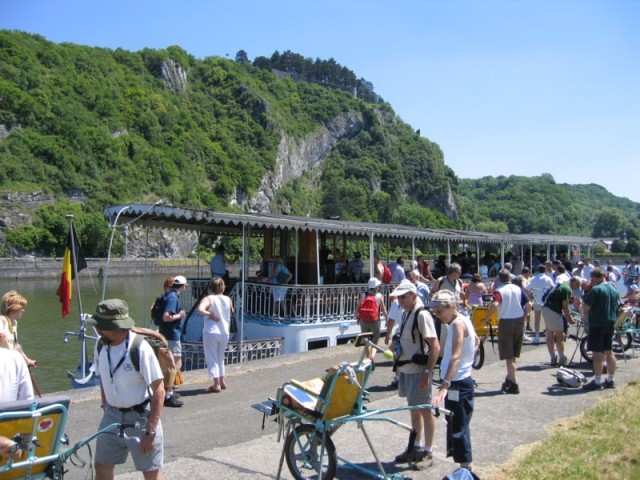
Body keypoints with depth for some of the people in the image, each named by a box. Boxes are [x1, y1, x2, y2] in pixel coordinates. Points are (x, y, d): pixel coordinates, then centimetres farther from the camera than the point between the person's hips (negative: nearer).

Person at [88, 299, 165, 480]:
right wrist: (106, 408, 12)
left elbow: (158, 391, -20)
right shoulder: (100, 346, -6)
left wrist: (150, 432, -20)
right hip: (112, 415, 6)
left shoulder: (140, 349, -24)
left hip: (140, 416, -5)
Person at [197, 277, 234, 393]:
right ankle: (222, 382, 28)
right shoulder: (228, 299, 1)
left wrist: (210, 314, -18)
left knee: (212, 359, 3)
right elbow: (231, 313, 17)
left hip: (211, 333, -5)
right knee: (220, 358, 20)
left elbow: (200, 309, -31)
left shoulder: (209, 299, -12)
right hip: (225, 333, 5)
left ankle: (216, 384, -1)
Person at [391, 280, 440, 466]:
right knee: (414, 408, 18)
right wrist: (398, 361, 19)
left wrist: (427, 372, -24)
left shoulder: (422, 315, -19)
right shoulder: (406, 313, 8)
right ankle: (416, 447, 31)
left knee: (425, 410, 4)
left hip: (418, 370, -9)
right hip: (406, 368, 9)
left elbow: (435, 347, -21)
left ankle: (427, 451, 17)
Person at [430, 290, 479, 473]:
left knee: (458, 428, -5)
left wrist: (445, 385, -38)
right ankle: (465, 468, 30)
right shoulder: (464, 320, 11)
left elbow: (455, 356, -31)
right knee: (456, 426, 19)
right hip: (458, 382, 11)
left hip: (457, 384, -11)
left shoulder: (458, 323, -19)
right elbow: (476, 341, 31)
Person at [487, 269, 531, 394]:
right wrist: (523, 317, 14)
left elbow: (494, 305, -26)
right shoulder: (518, 289, 6)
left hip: (506, 322, -5)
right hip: (519, 322, 5)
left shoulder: (499, 291, -9)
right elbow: (528, 304, 3)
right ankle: (510, 378, 30)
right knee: (513, 354, 18)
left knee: (508, 356, 0)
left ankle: (513, 384, -1)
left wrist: (486, 317, -14)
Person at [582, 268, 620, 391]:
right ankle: (610, 380, 21)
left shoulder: (596, 290, -17)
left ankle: (597, 382, -3)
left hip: (597, 324, -8)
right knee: (609, 352, 14)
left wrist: (586, 313, 3)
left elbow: (586, 308, -17)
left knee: (597, 353, -5)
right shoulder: (614, 289, 10)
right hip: (610, 324, 8)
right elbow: (617, 307, 19)